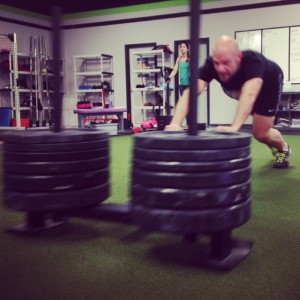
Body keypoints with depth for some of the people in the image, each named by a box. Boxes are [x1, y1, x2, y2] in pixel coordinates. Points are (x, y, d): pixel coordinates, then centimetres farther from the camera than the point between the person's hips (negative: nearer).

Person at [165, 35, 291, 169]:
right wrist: (175, 124, -66)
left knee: (260, 133, -8)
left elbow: (249, 94, -63)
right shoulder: (210, 64, -36)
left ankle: (283, 148, 24)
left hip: (269, 84, -4)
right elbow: (190, 92, -50)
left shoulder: (252, 61, -45)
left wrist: (234, 127, -78)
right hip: (239, 90, 4)